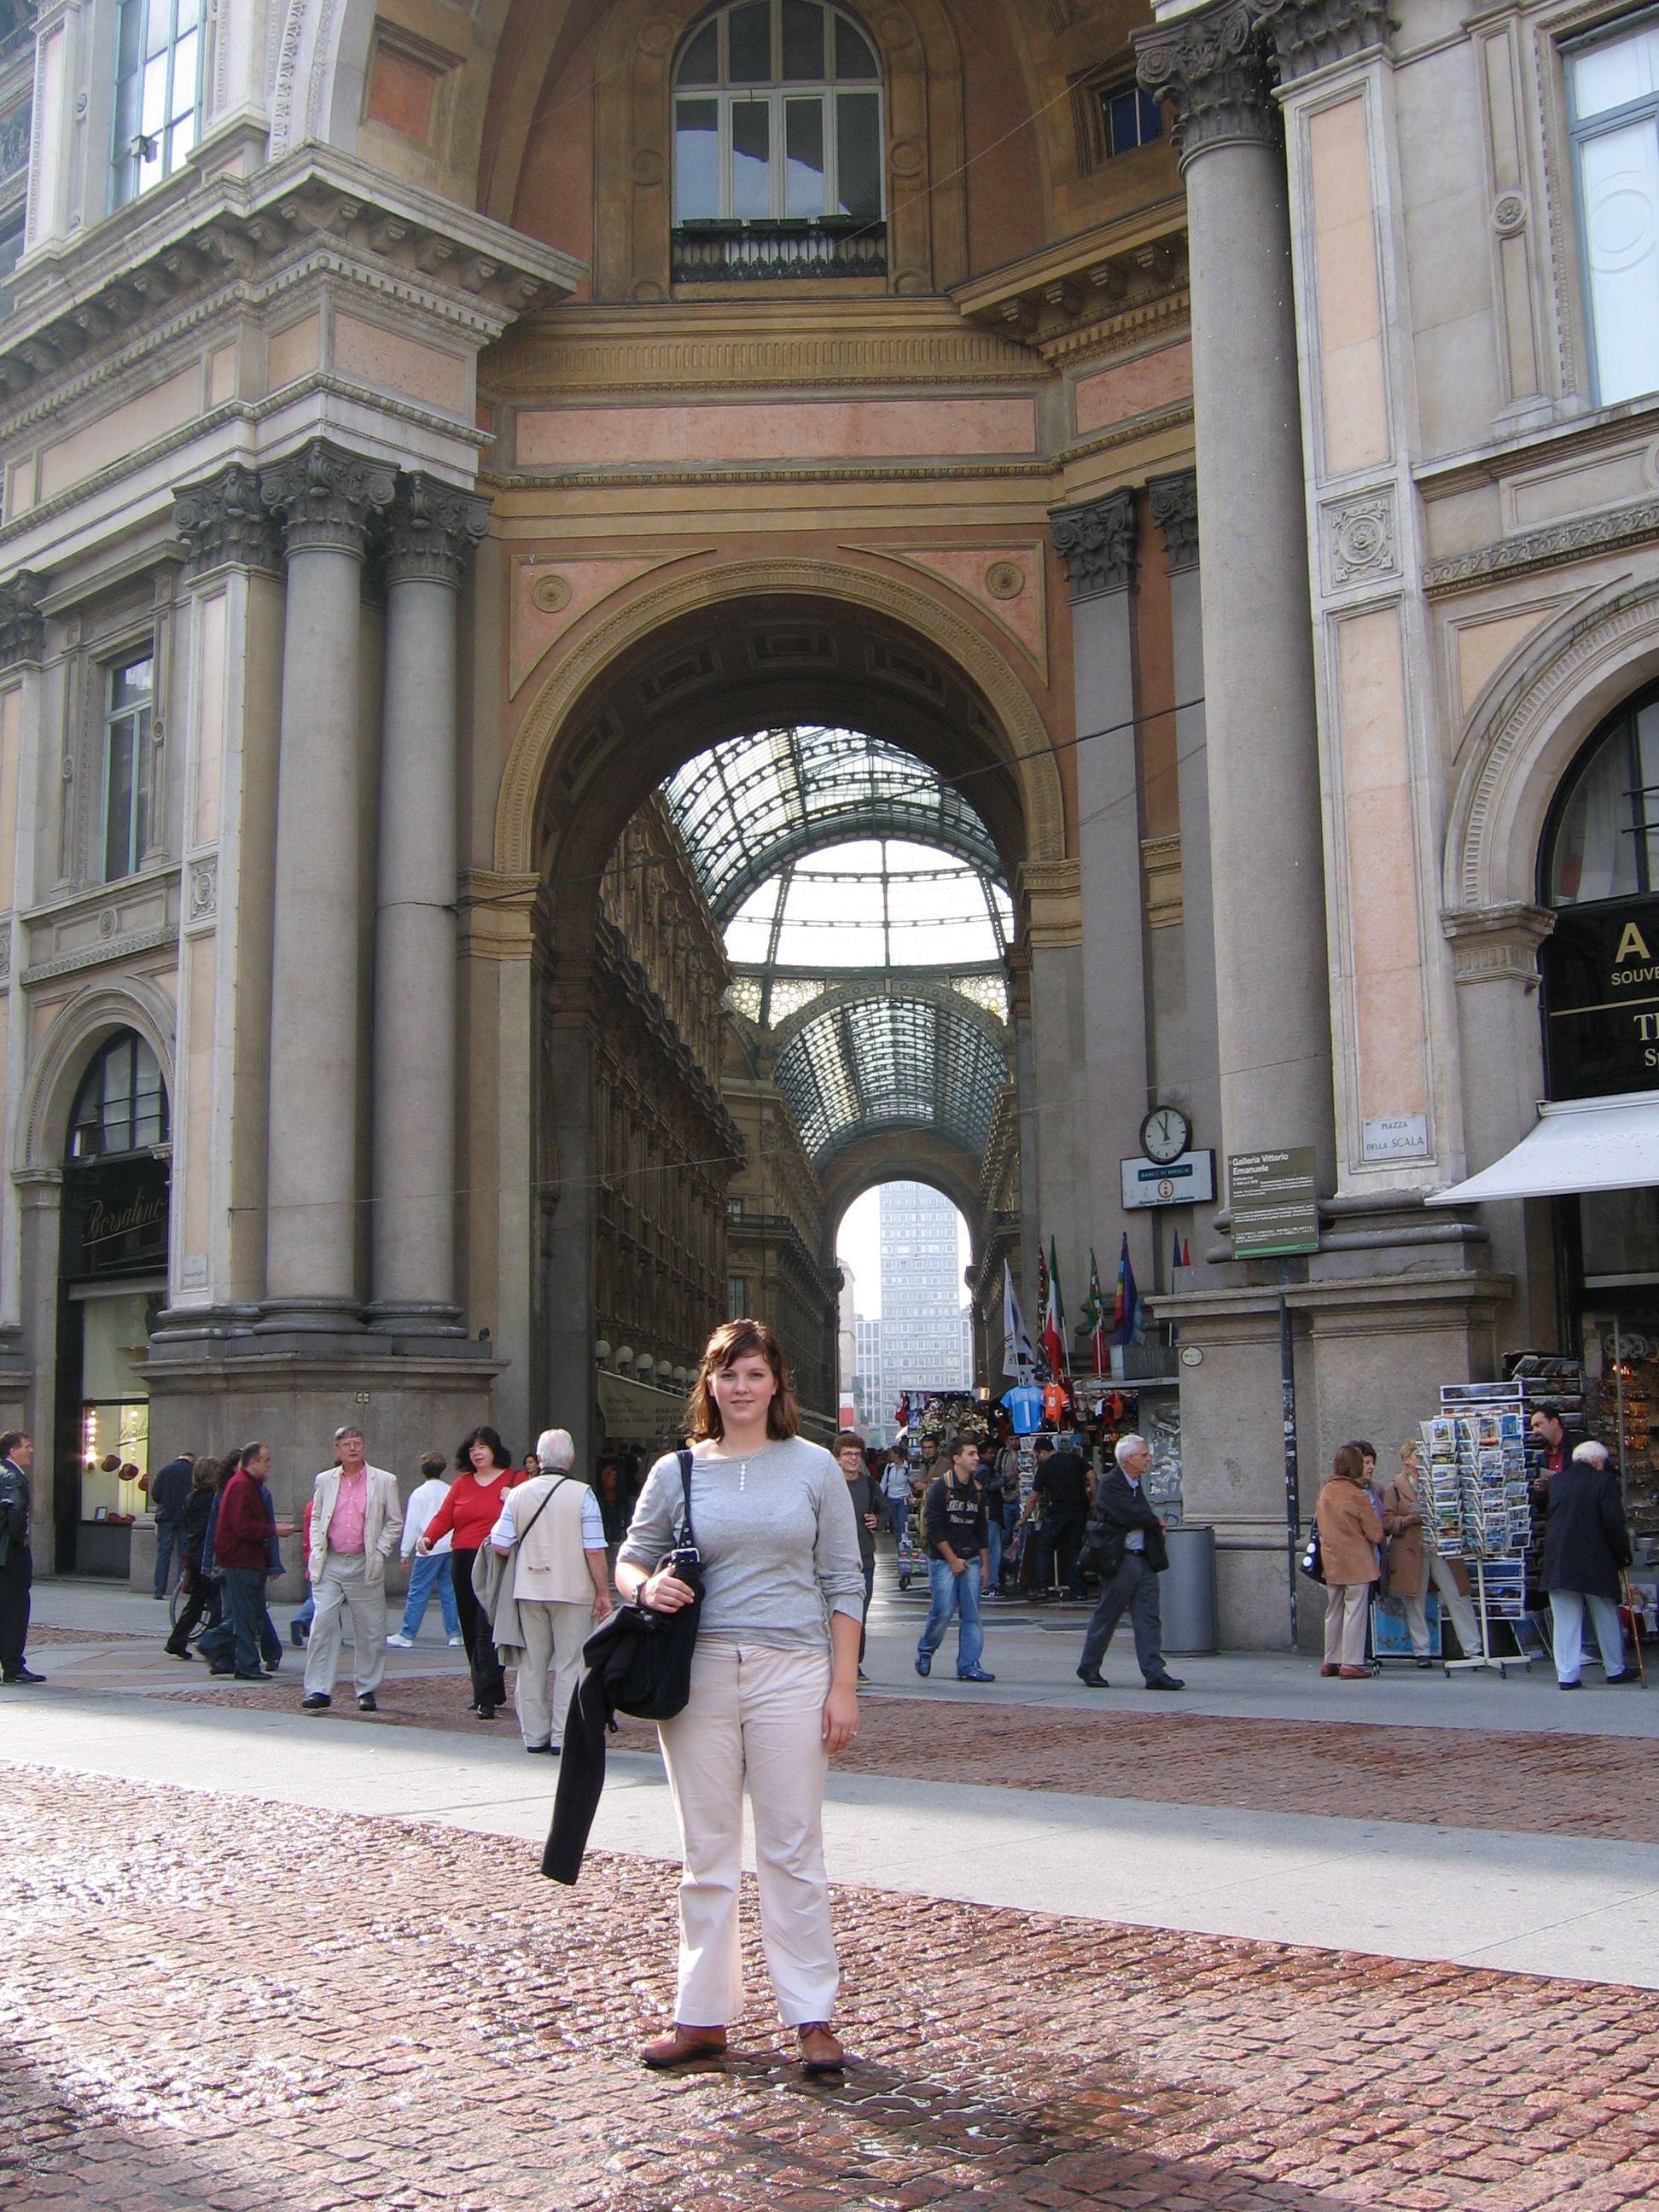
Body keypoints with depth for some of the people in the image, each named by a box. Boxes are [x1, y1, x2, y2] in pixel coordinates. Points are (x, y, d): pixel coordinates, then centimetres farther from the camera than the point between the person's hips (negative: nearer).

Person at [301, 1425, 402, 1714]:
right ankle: (318, 1690, -3)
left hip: (365, 1567, -1)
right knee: (322, 1623, -8)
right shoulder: (324, 1481, 10)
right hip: (329, 1565, 1)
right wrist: (316, 1552, 3)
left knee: (370, 1630, 4)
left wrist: (379, 1553, -3)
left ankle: (366, 1690, 15)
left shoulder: (384, 1481, 4)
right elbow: (315, 1519, 16)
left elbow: (394, 1522, 6)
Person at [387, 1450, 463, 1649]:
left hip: (429, 1550, -4)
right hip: (450, 1547, 4)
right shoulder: (450, 1491, 7)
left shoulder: (419, 1493, -4)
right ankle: (454, 1635, 7)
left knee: (417, 1593, 0)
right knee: (449, 1592, 8)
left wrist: (405, 1551, 2)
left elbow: (412, 1524, -4)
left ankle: (407, 1635, 2)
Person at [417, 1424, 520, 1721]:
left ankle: (486, 1698, -12)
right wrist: (428, 1537, -10)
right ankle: (493, 1692, 17)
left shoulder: (515, 1479, 3)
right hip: (463, 1562, 5)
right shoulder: (462, 1483, 15)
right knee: (471, 1630, 7)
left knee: (487, 1630, -12)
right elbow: (444, 1516, 7)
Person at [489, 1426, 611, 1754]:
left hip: (528, 1590, 3)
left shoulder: (518, 1494, 0)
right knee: (570, 1665, 4)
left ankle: (534, 1734, 16)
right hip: (572, 1591, -3)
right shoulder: (582, 1494, -9)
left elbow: (499, 1545, 0)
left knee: (532, 1663, 12)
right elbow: (595, 1550, -12)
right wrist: (603, 1592, -3)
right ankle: (563, 1735, 3)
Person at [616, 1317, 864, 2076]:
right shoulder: (676, 1472, 6)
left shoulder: (813, 1466, 4)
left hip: (791, 1672, -1)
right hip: (698, 1672, 1)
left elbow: (843, 1583, 4)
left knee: (793, 1849, 3)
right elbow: (631, 1558, 13)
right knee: (706, 1851, 9)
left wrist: (843, 1686, -2)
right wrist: (646, 1586, -11)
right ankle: (703, 2014, 19)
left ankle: (811, 2017, 13)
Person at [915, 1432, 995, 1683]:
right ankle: (924, 1651, 17)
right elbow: (933, 1527, -11)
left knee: (971, 1613, -1)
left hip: (970, 1560, 5)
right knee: (943, 1610, -8)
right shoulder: (940, 1487, -8)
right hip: (942, 1560, -5)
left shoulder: (977, 1491, 11)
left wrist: (983, 1565, 13)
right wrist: (953, 1560, -11)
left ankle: (968, 1665, 3)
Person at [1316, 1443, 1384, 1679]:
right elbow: (1376, 1532, -10)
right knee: (1355, 1611, -3)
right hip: (1356, 1562, -6)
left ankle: (1331, 1661, 20)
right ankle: (1351, 1664, -4)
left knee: (1333, 1612, 14)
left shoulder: (1325, 1491, 4)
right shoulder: (1358, 1495, -15)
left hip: (1331, 1560, 6)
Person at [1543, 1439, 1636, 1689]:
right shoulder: (1604, 1481, -6)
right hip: (1596, 1562, -3)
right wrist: (1623, 1556, -2)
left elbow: (1543, 1517, 13)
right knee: (1606, 1619, 13)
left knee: (1565, 1621, 5)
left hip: (1558, 1562, 3)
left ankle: (1567, 1675, 2)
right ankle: (1615, 1670, 24)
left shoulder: (1555, 1481, 7)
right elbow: (1614, 1523, -11)